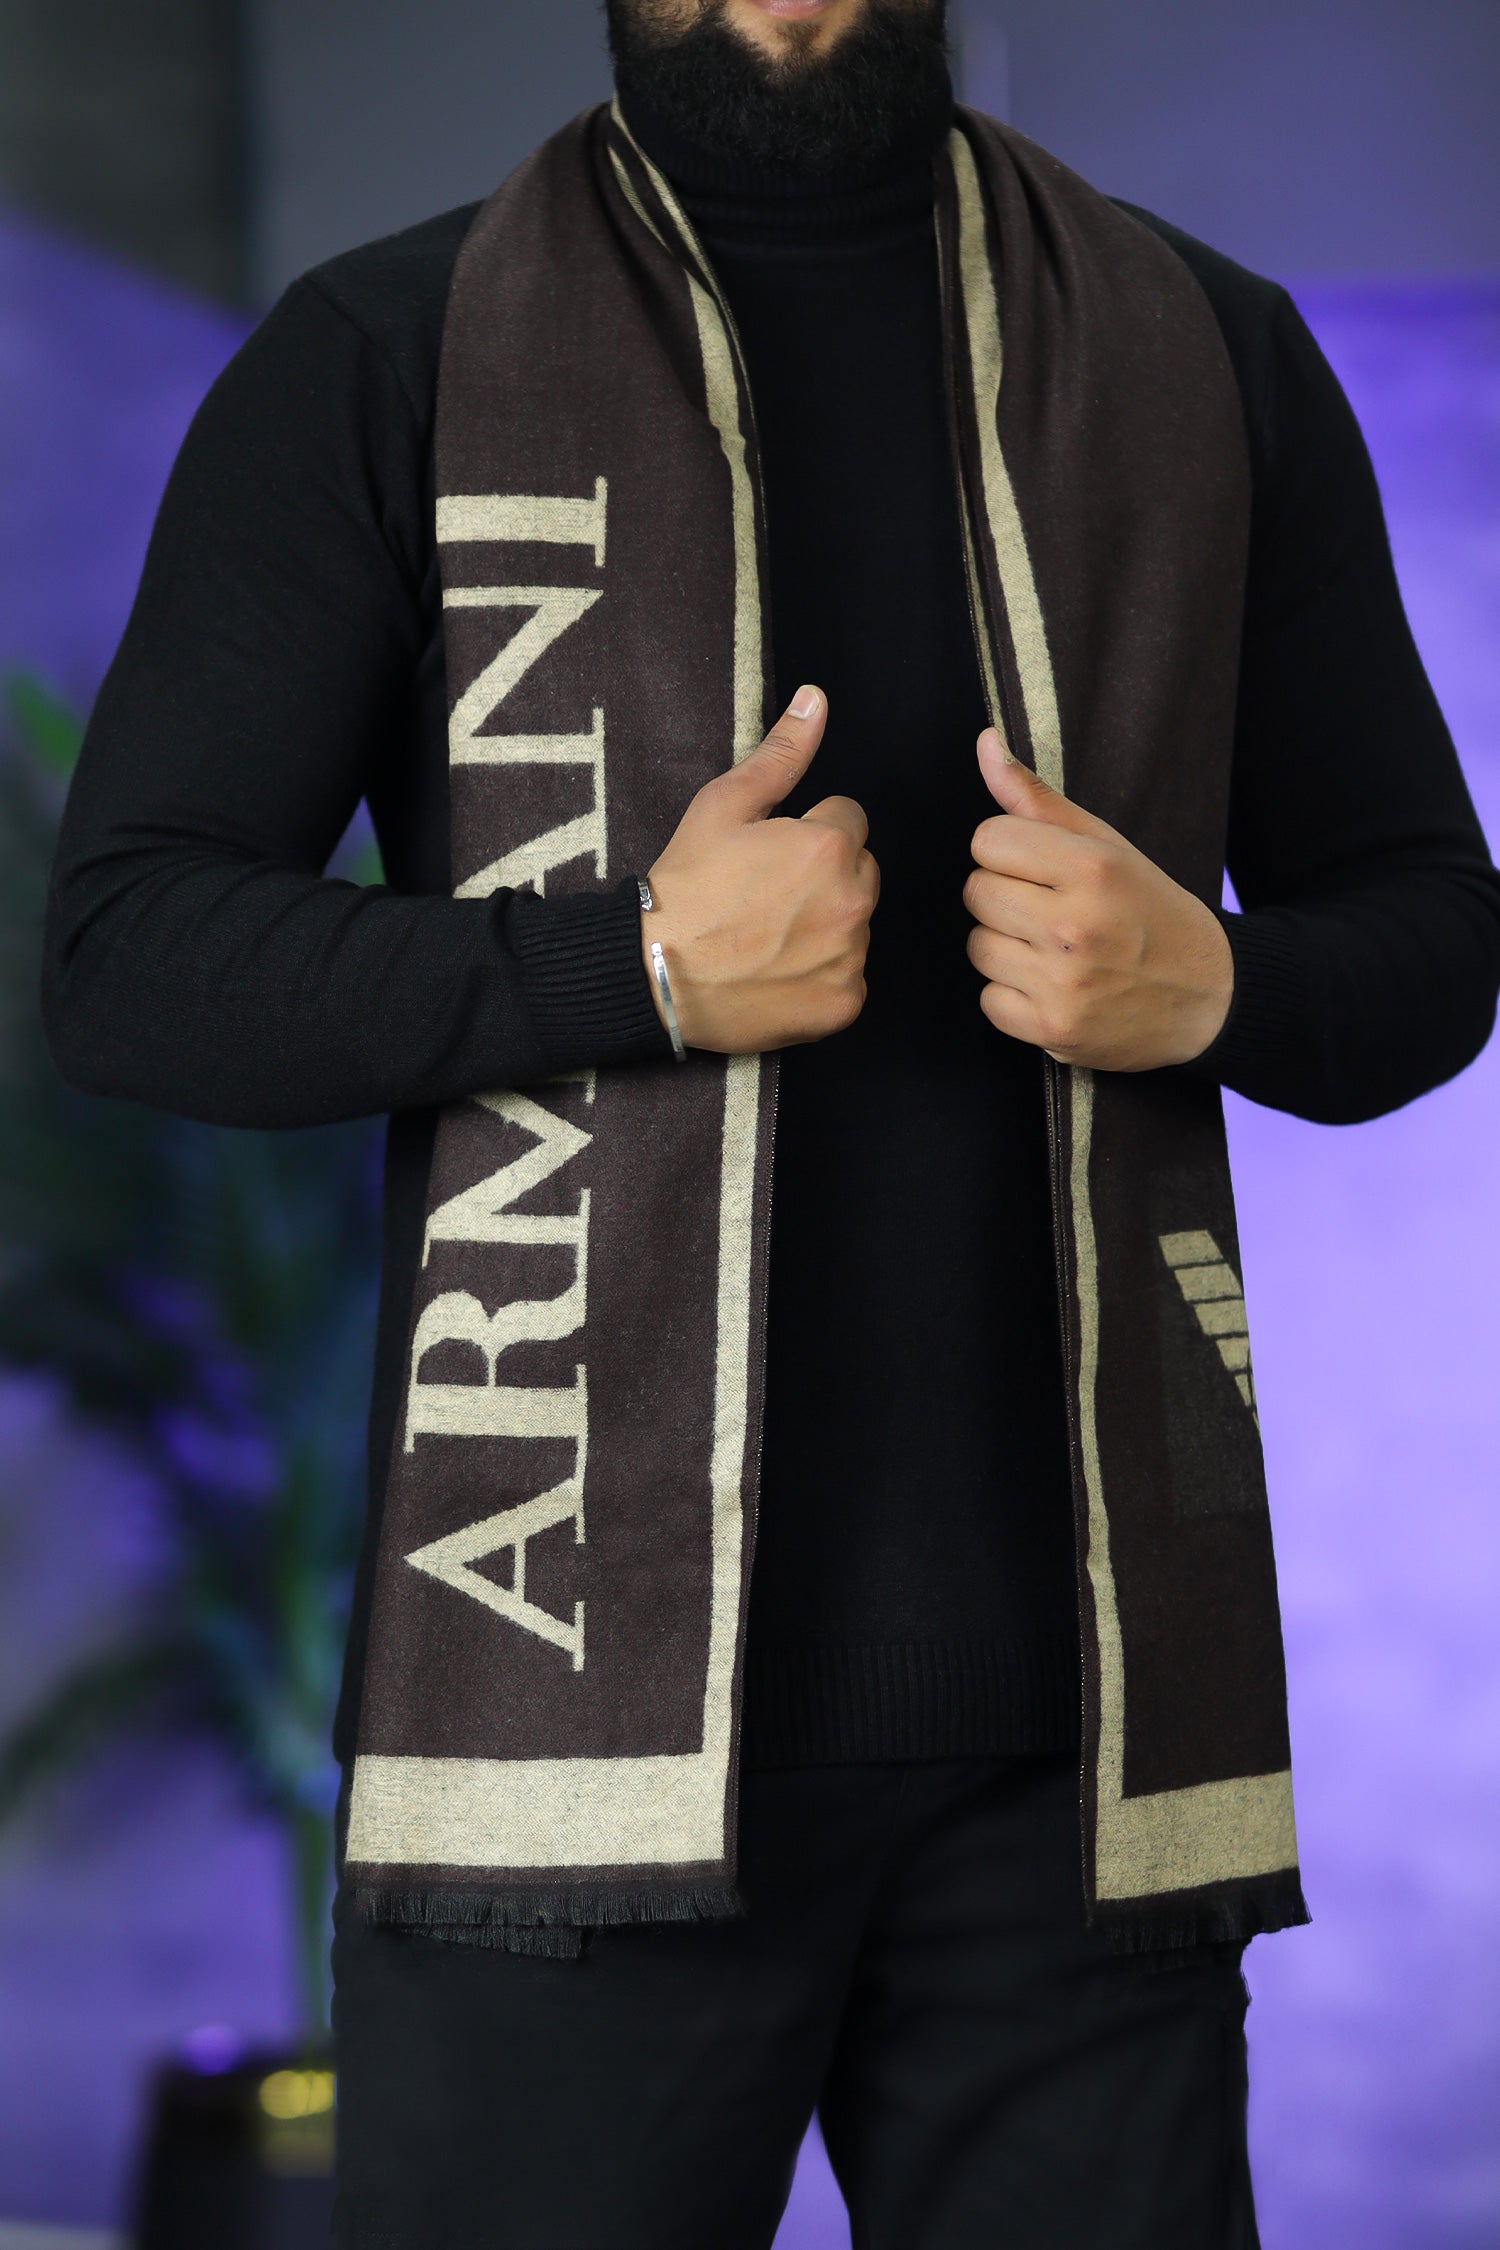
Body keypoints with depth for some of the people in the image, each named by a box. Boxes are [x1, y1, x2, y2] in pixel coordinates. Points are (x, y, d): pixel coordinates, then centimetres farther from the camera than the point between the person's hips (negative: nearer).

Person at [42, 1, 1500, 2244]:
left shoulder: (1211, 357, 14)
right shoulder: (382, 363, 6)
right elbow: (126, 953, -1)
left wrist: (1213, 984, -6)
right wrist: (635, 967, -14)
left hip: (1073, 1700, 2)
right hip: (583, 1682, -2)